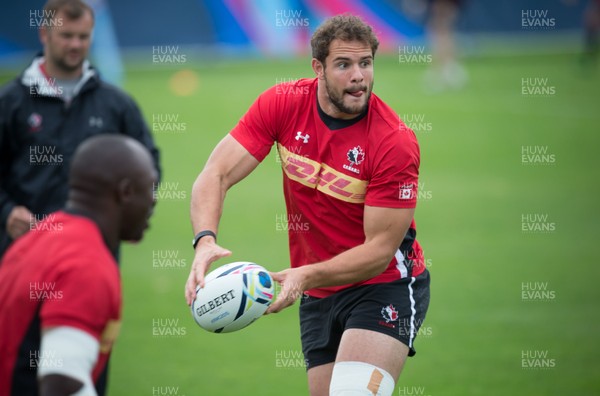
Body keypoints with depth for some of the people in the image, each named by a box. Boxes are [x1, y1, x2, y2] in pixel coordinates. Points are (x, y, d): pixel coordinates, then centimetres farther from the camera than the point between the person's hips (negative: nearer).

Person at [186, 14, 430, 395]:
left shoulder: (396, 142, -20)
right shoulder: (283, 104, -9)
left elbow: (379, 251, -19)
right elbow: (217, 175, -12)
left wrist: (306, 276, -32)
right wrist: (206, 241, -31)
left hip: (384, 286, -5)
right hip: (318, 297, 5)